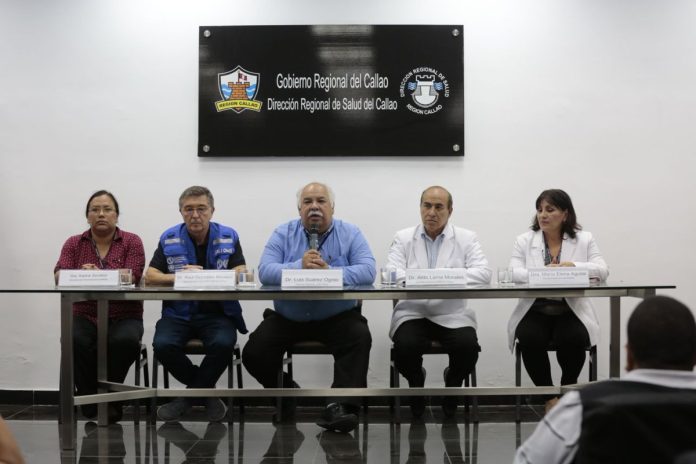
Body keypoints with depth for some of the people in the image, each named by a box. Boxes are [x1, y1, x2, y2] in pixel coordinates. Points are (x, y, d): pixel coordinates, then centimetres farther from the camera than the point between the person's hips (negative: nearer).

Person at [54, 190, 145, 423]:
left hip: (124, 317, -1)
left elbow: (131, 277, -12)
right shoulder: (74, 243, 9)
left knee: (125, 342, -34)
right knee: (74, 341, -32)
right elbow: (60, 276, -5)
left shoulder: (132, 242, 3)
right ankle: (90, 396, -10)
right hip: (85, 316, 1)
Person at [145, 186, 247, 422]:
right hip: (178, 313, 1)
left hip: (217, 313, -1)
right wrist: (178, 277, -21)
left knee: (223, 343, -33)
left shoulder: (228, 237, 2)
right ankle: (206, 389, 0)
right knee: (163, 345, -28)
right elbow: (150, 277, -1)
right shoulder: (169, 239, 4)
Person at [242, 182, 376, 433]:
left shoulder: (350, 234, 0)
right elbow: (265, 271, -13)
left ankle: (339, 407, -28)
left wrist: (328, 272, -30)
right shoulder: (283, 234, 2)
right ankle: (285, 391, 15)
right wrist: (299, 267, -30)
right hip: (288, 317, 2)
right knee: (253, 353, -15)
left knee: (360, 337, -30)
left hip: (337, 317, -1)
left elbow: (367, 271, -16)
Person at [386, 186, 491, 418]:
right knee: (405, 347, -30)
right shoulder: (403, 238, 7)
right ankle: (416, 382, 9)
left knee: (467, 347, -29)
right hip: (413, 312, 0)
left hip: (452, 315, 0)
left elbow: (483, 273, -9)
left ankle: (453, 382, 10)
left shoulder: (467, 239, 6)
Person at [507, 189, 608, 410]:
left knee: (573, 339, -31)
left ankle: (568, 388, 0)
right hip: (535, 312, 0)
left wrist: (573, 266, -25)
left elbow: (602, 270, -6)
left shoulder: (584, 239, 7)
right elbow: (514, 273, -9)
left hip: (571, 311, 0)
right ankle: (549, 396, -8)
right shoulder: (524, 241, 7)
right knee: (530, 340, -30)